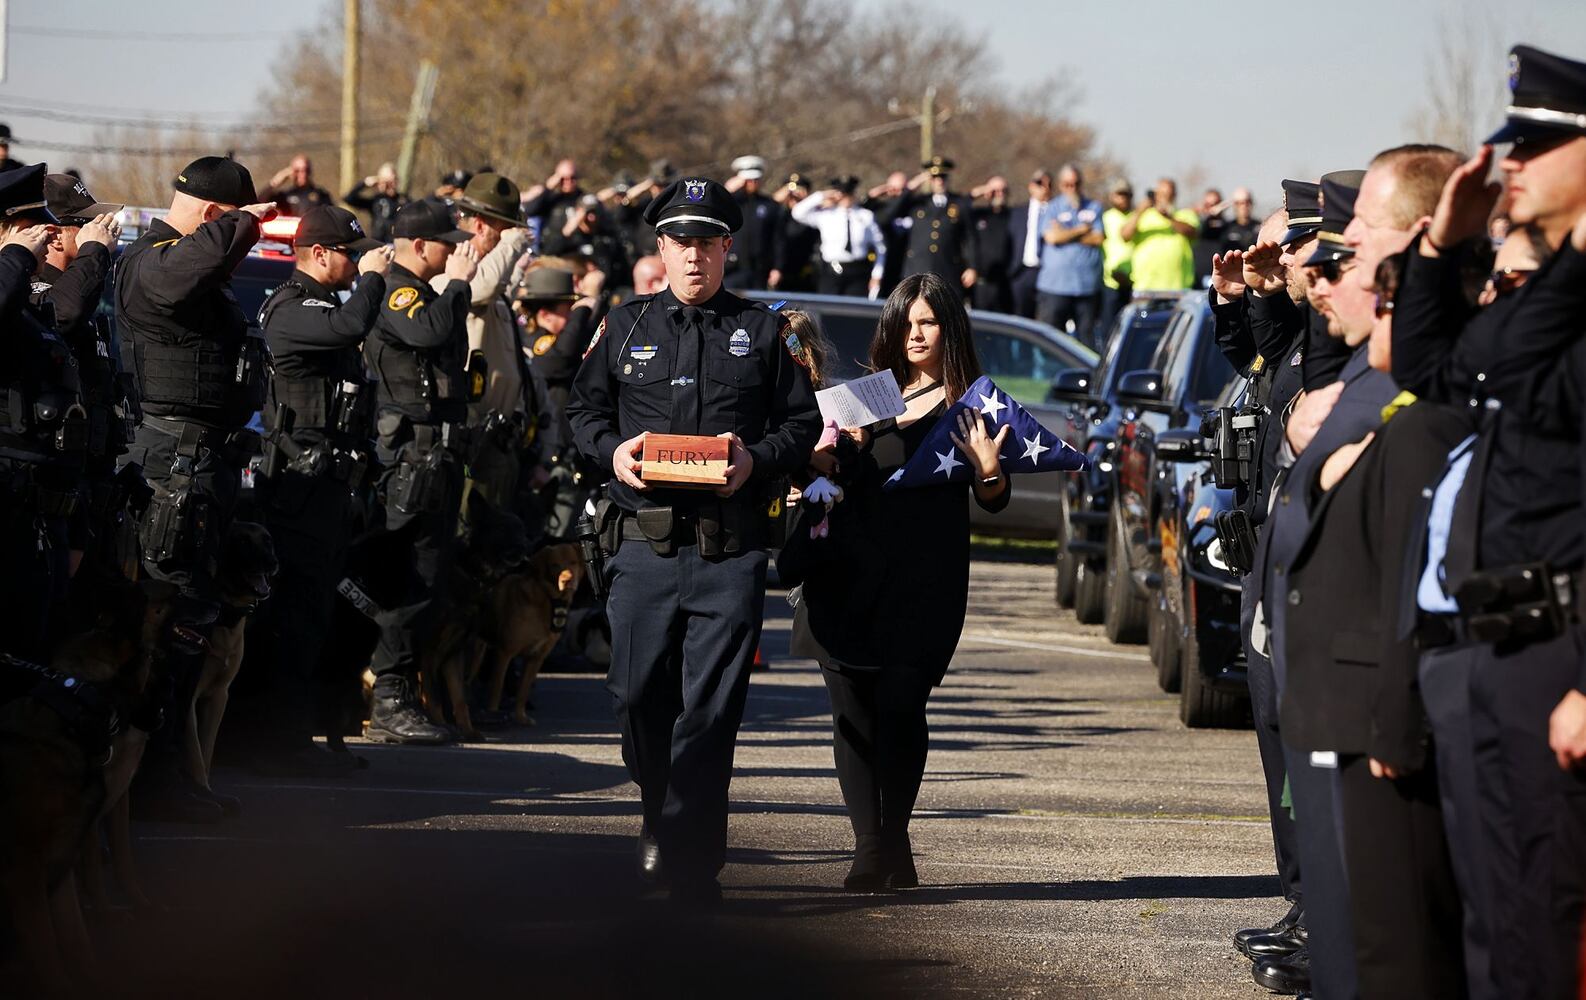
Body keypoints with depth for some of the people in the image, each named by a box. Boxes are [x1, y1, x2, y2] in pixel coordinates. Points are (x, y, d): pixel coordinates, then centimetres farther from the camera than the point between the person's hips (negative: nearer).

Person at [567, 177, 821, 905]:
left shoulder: (761, 333, 10)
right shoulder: (625, 327, 13)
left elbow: (802, 423, 11)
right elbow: (584, 407, 18)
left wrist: (756, 459, -9)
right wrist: (612, 450, -3)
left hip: (730, 550, -1)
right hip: (644, 540, 1)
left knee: (711, 705, -6)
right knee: (639, 693, 3)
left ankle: (689, 858, -4)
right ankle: (663, 808, 30)